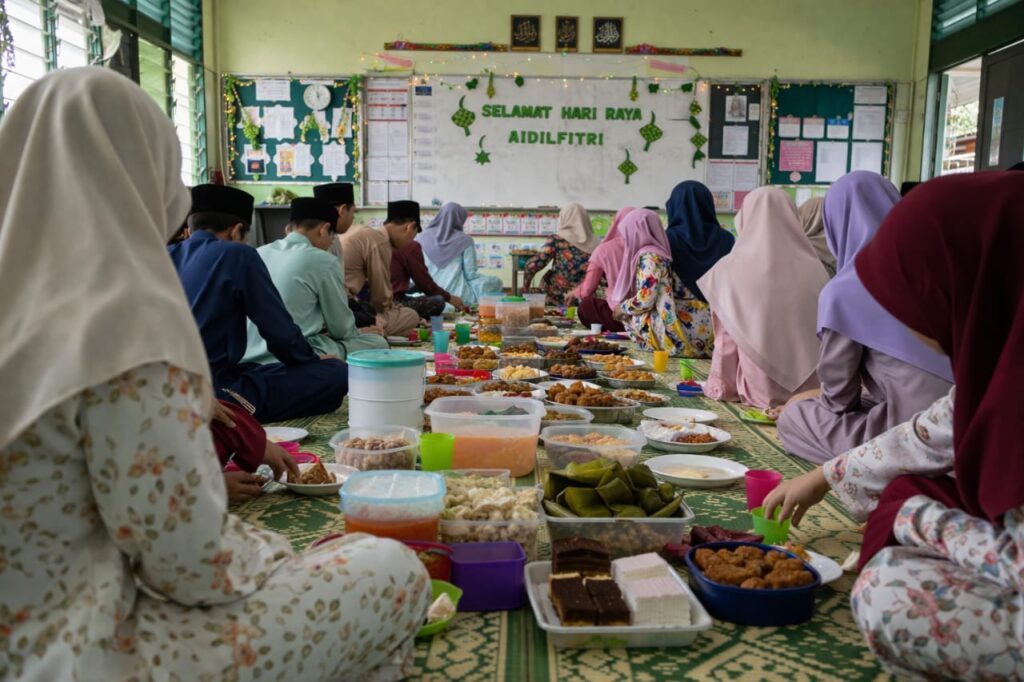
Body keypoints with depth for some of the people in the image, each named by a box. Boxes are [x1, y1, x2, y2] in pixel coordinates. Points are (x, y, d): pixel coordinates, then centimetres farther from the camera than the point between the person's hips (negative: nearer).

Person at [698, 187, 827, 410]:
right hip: (810, 393, 3)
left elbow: (726, 340, -3)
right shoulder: (814, 271, -2)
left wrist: (722, 386, 8)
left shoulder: (729, 270, -7)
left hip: (760, 392, -2)